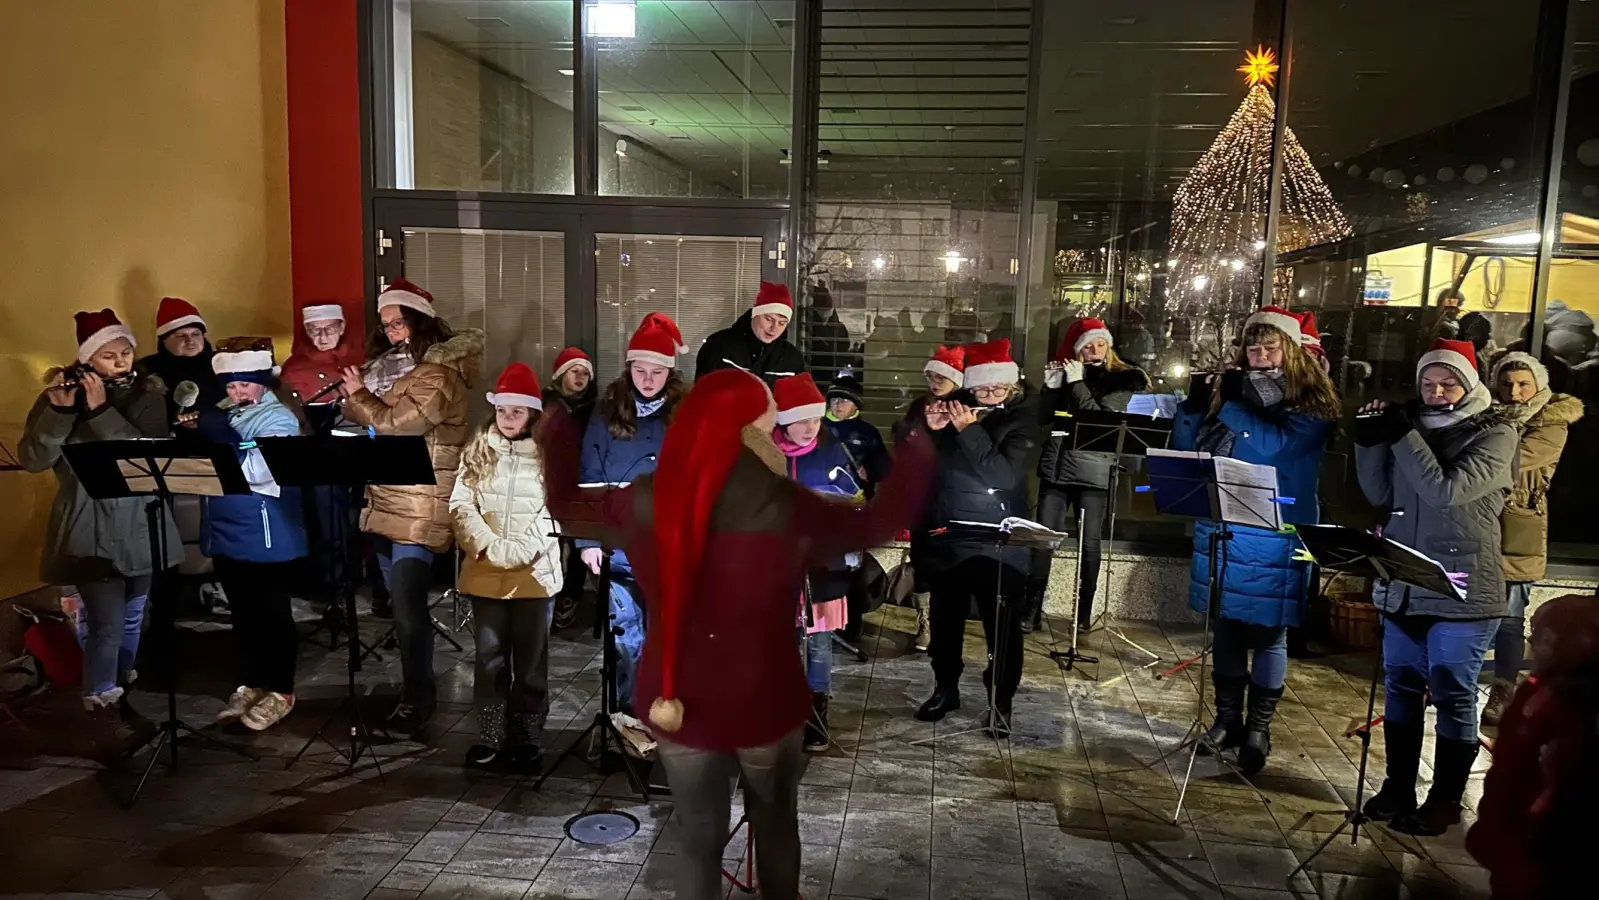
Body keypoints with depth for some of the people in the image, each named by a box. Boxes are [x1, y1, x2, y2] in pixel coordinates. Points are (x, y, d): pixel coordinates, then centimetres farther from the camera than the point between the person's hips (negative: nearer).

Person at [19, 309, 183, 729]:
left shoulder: (147, 395, -3)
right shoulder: (59, 396, -5)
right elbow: (32, 460, -15)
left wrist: (102, 411, -27)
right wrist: (59, 411, -29)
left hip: (140, 521, 3)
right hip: (90, 527, -3)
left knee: (133, 615, 18)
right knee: (107, 624, -5)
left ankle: (124, 682, 40)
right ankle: (101, 705, 13)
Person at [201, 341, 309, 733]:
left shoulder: (278, 419, -10)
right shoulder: (225, 417, 12)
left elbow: (257, 469, -25)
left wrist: (219, 437, -24)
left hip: (267, 538, -7)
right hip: (227, 534, 7)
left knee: (272, 615, 2)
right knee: (242, 614, 16)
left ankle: (280, 690, 13)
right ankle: (250, 684, 28)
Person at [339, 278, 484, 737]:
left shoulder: (438, 374, -11)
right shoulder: (390, 364, 17)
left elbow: (395, 424, -19)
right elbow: (366, 424, 19)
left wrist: (357, 394, -5)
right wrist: (356, 399, -1)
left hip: (419, 506, -9)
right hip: (385, 501, 9)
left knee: (407, 604, -9)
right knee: (402, 601, 15)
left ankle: (418, 697, 2)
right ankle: (416, 687, 27)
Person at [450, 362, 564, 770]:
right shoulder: (478, 452, 7)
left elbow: (556, 510, -7)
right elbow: (460, 505, 0)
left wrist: (521, 551, -18)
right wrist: (491, 546, -14)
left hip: (535, 573, -2)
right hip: (486, 572, 2)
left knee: (531, 659, 6)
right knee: (490, 656, 9)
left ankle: (527, 737, 17)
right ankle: (490, 735, 19)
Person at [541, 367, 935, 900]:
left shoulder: (644, 505, -13)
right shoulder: (788, 512, -21)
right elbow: (882, 521, -7)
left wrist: (557, 433, 22)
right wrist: (916, 447, 9)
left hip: (678, 705, 2)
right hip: (764, 706, -2)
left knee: (697, 836, 21)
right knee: (775, 822, 26)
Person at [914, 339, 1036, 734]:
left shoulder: (1022, 418, -8)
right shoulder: (953, 405, 2)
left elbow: (1004, 475, -23)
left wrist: (968, 431, -27)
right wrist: (929, 428, -16)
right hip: (947, 536, 4)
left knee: (1002, 624, 0)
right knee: (944, 617, 14)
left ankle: (1001, 702, 13)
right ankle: (945, 688, 30)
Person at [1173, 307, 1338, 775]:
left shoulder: (1311, 406, -4)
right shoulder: (1230, 390, 10)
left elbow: (1275, 446, -22)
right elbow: (1186, 447, 12)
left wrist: (1233, 405, -20)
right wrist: (1194, 407, -4)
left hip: (1274, 539, -4)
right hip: (1220, 532, 4)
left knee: (1267, 632, 3)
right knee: (1225, 626, 12)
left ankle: (1258, 728, 16)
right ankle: (1227, 718, 25)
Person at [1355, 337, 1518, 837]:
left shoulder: (1494, 432, -6)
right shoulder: (1415, 424, 8)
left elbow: (1447, 490, -20)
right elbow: (1381, 495, 6)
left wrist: (1402, 435, -19)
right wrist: (1369, 442, -6)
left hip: (1462, 590, -5)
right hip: (1403, 585, 5)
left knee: (1453, 694, 4)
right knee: (1401, 686, 13)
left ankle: (1445, 800, 17)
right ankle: (1398, 788, 26)